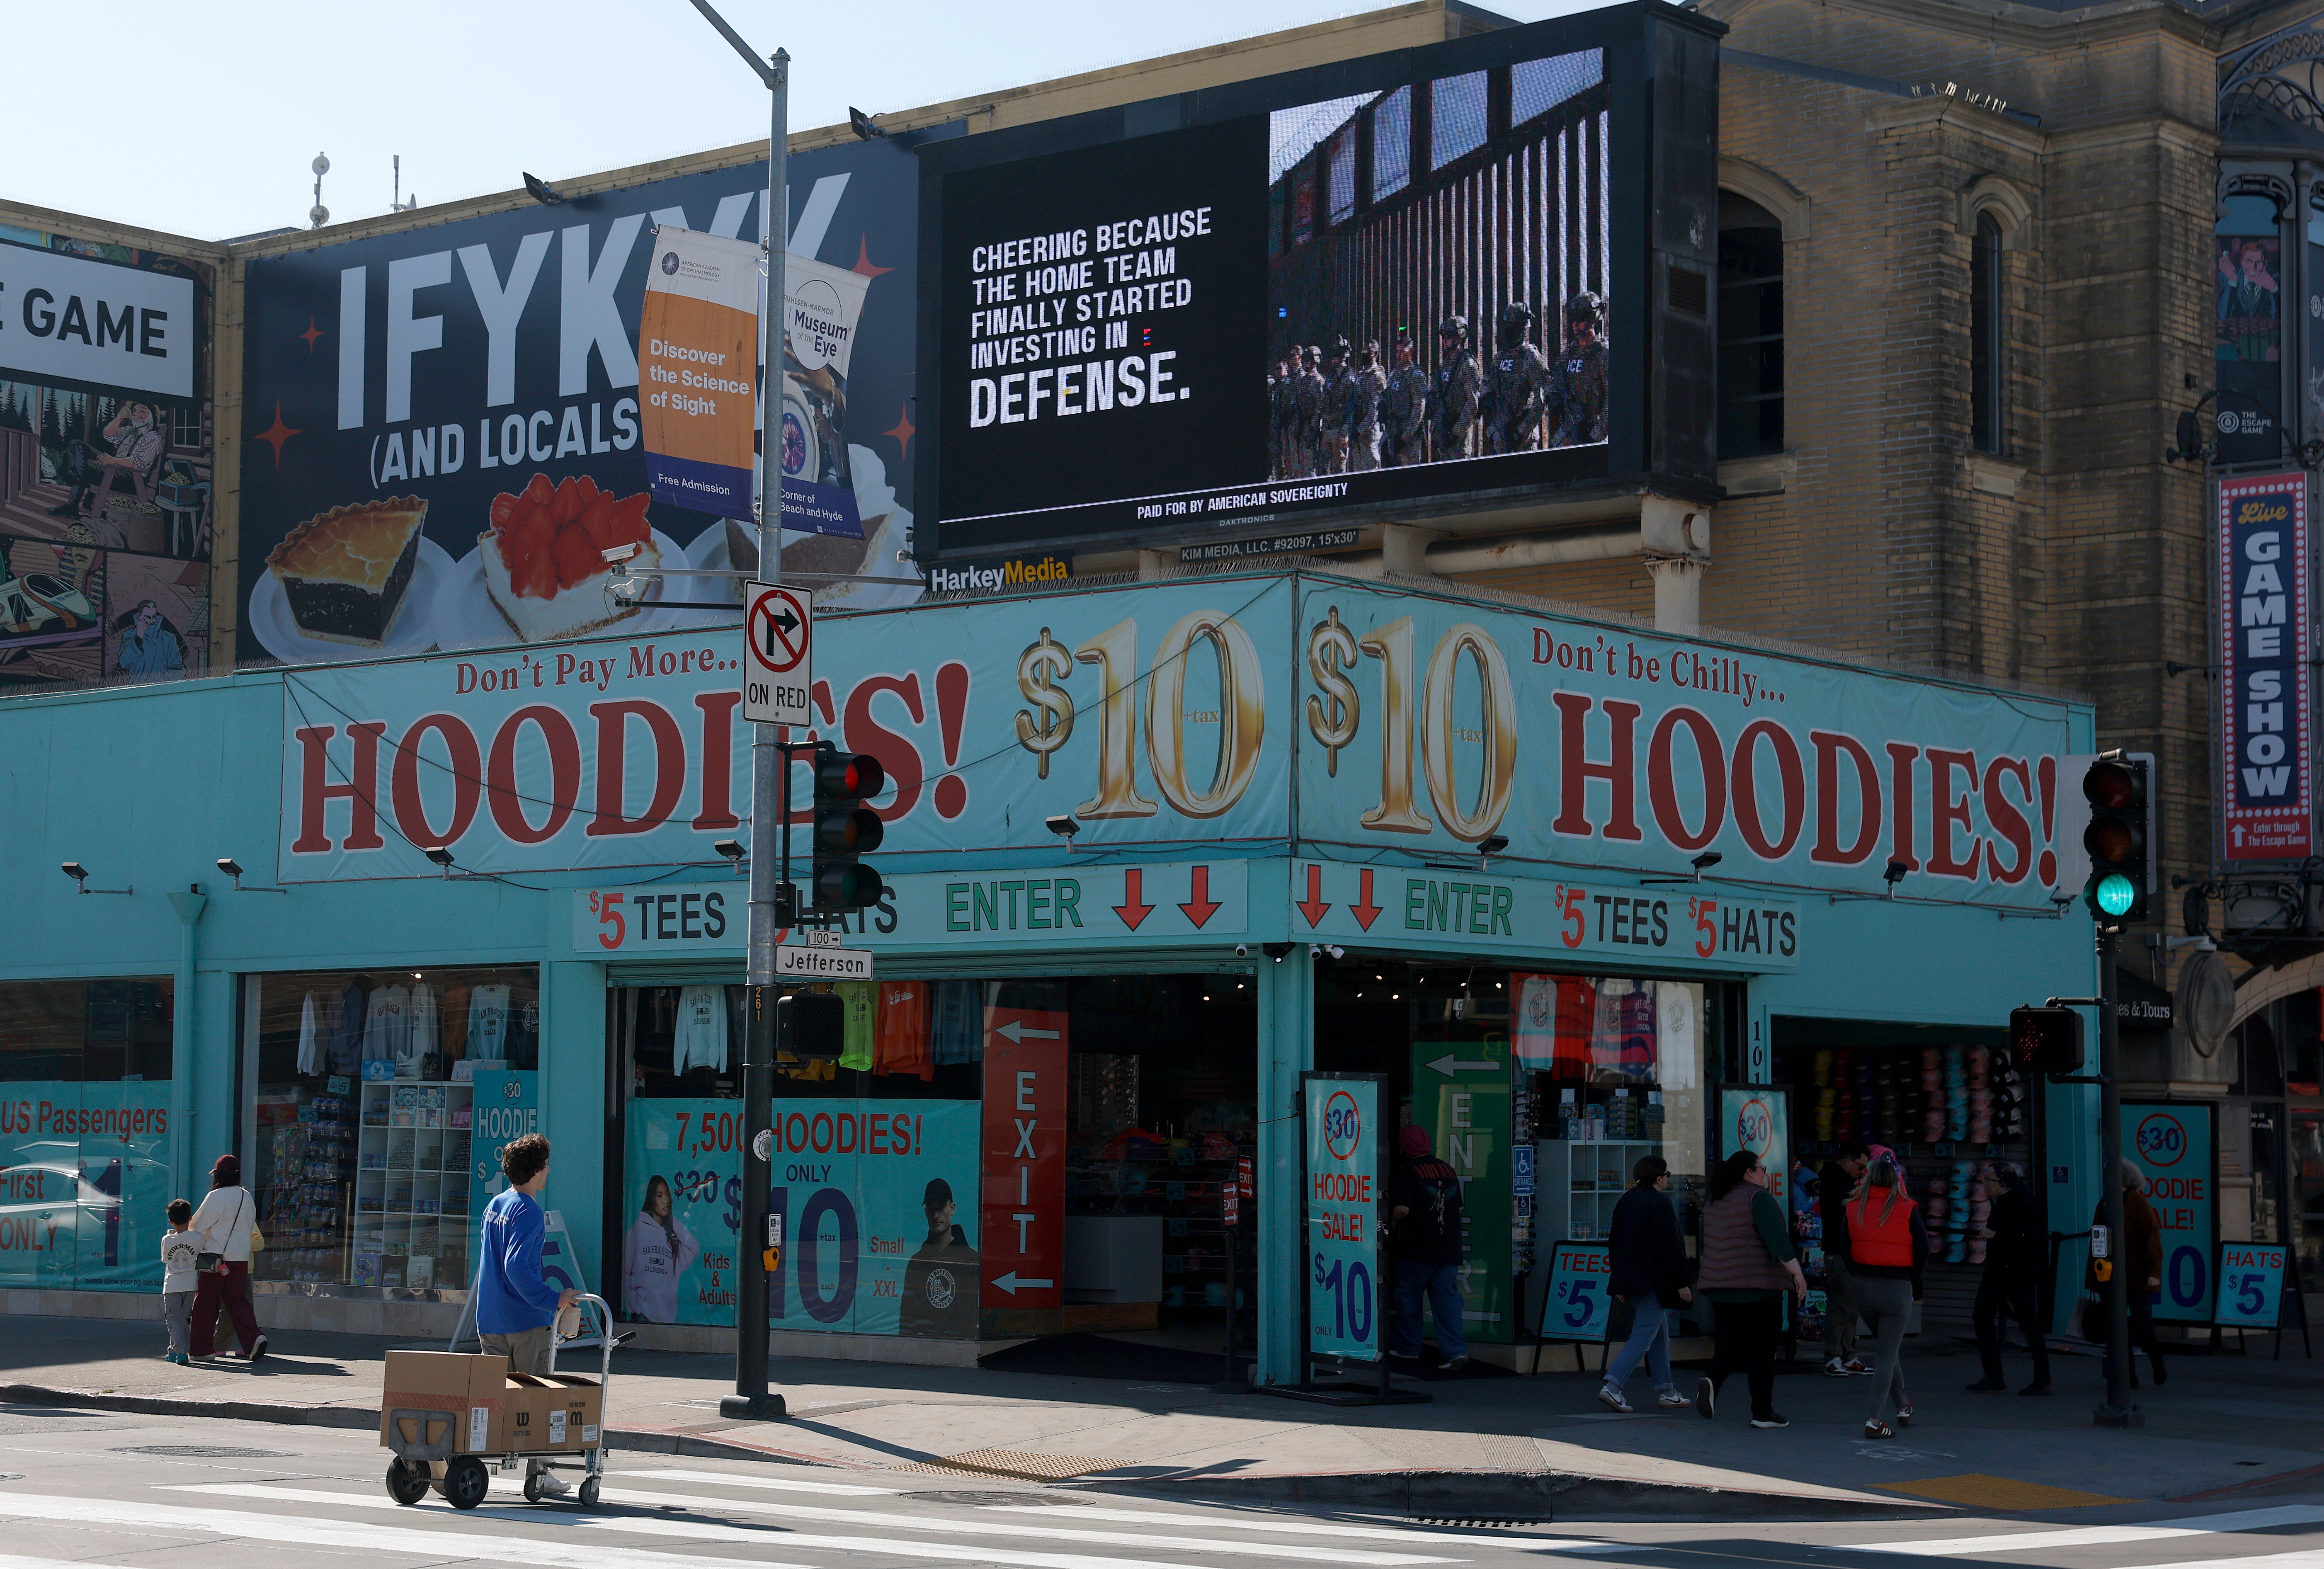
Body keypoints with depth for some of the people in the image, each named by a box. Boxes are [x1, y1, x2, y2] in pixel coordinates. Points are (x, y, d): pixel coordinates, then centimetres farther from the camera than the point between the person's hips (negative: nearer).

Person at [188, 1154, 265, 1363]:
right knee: (238, 1301, 10)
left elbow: (199, 1227, -8)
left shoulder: (216, 1197, -12)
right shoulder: (247, 1197, 6)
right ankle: (253, 1340, -8)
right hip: (241, 1258, 5)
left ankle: (203, 1348, 7)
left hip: (216, 1259, -5)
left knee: (206, 1304, 4)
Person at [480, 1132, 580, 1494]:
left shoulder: (494, 1206, 14)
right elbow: (517, 1267, -25)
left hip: (489, 1319, 8)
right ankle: (538, 1472, 4)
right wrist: (553, 1300, -22)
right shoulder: (529, 1212, -14)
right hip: (526, 1319, -7)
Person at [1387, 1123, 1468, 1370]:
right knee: (1447, 1296, 3)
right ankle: (1456, 1350, -8)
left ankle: (1407, 1348, 20)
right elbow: (1457, 1204, 19)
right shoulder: (1446, 1169, 10)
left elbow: (1402, 1209, -20)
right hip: (1449, 1247, 5)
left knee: (1409, 1295, 10)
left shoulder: (1406, 1171, -10)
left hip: (1417, 1247, -5)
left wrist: (1393, 1222, 0)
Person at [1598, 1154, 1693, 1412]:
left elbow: (1615, 1242, 17)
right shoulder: (1659, 1202, -15)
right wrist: (1681, 1284, -13)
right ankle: (1612, 1386, -16)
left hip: (1631, 1280, 9)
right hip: (1653, 1281, -9)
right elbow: (1669, 1247, -18)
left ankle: (1665, 1391, 20)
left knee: (1660, 1335, 17)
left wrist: (1621, 1285, 22)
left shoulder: (1626, 1201, 12)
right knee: (1643, 1337, -7)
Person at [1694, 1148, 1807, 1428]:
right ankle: (1762, 1413, 2)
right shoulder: (1759, 1197, -10)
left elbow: (1706, 1246, 22)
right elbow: (1777, 1238, -19)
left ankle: (1712, 1382, -13)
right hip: (1759, 1285, -7)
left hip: (1721, 1287, 7)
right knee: (1761, 1348, 0)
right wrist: (1797, 1273, -18)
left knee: (1730, 1343, 14)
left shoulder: (1715, 1202, 14)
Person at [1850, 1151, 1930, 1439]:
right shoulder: (1907, 1210, -8)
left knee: (1886, 1347, 23)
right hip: (1897, 1288, -4)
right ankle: (1875, 1420, -6)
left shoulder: (1854, 1209, 1)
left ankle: (1903, 1407, 36)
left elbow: (1845, 1248, 5)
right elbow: (1923, 1249, -9)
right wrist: (1914, 1282, 6)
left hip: (1863, 1286, 4)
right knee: (1888, 1353, 1)